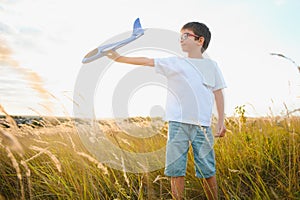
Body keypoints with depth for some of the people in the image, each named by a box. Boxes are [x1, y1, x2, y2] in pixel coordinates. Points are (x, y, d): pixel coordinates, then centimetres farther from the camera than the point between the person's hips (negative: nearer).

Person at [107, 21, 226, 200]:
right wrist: (119, 58, 3)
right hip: (178, 123, 0)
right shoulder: (175, 63, 9)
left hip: (203, 125, 0)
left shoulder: (211, 66, 12)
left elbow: (218, 94, 13)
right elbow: (146, 61, 6)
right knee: (176, 169, 1)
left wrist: (221, 122, 7)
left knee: (208, 170, 3)